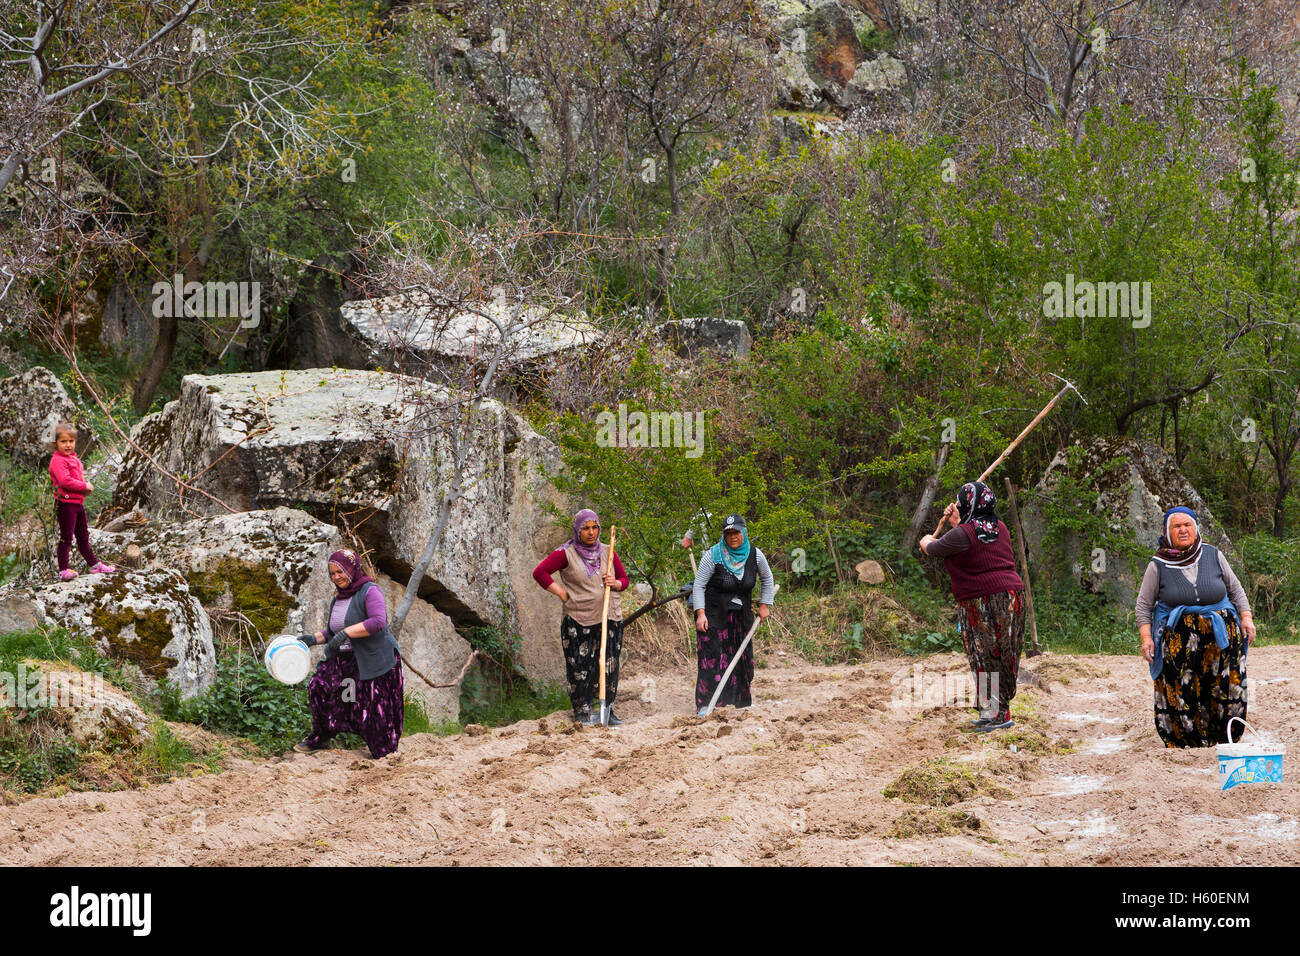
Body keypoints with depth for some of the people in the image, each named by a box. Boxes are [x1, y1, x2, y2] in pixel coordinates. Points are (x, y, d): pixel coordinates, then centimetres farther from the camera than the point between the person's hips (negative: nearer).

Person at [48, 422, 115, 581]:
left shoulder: (74, 459, 16)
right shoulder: (58, 460, -15)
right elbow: (65, 481, -27)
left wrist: (86, 487, 6)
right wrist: (85, 486, -18)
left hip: (78, 502, 9)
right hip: (65, 503, -9)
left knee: (83, 536, 18)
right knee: (66, 537, -6)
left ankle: (94, 564, 28)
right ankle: (64, 569, -2)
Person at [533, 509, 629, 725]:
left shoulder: (607, 552, 11)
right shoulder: (566, 554, -2)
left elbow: (624, 579, 19)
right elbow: (539, 572, -6)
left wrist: (615, 584, -5)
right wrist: (562, 594, -8)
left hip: (609, 619, 4)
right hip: (578, 620, -4)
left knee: (609, 666, 4)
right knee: (580, 667, -3)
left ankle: (608, 710, 12)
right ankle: (582, 711, 5)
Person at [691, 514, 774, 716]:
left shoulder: (755, 555, -4)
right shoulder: (713, 556, -16)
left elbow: (767, 579, 15)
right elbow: (699, 585, -11)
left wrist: (764, 605, 8)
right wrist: (700, 614, -19)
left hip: (741, 615, 4)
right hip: (714, 614, -4)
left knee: (743, 656, 10)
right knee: (711, 656, -12)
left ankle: (742, 700, 26)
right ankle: (704, 704, -11)